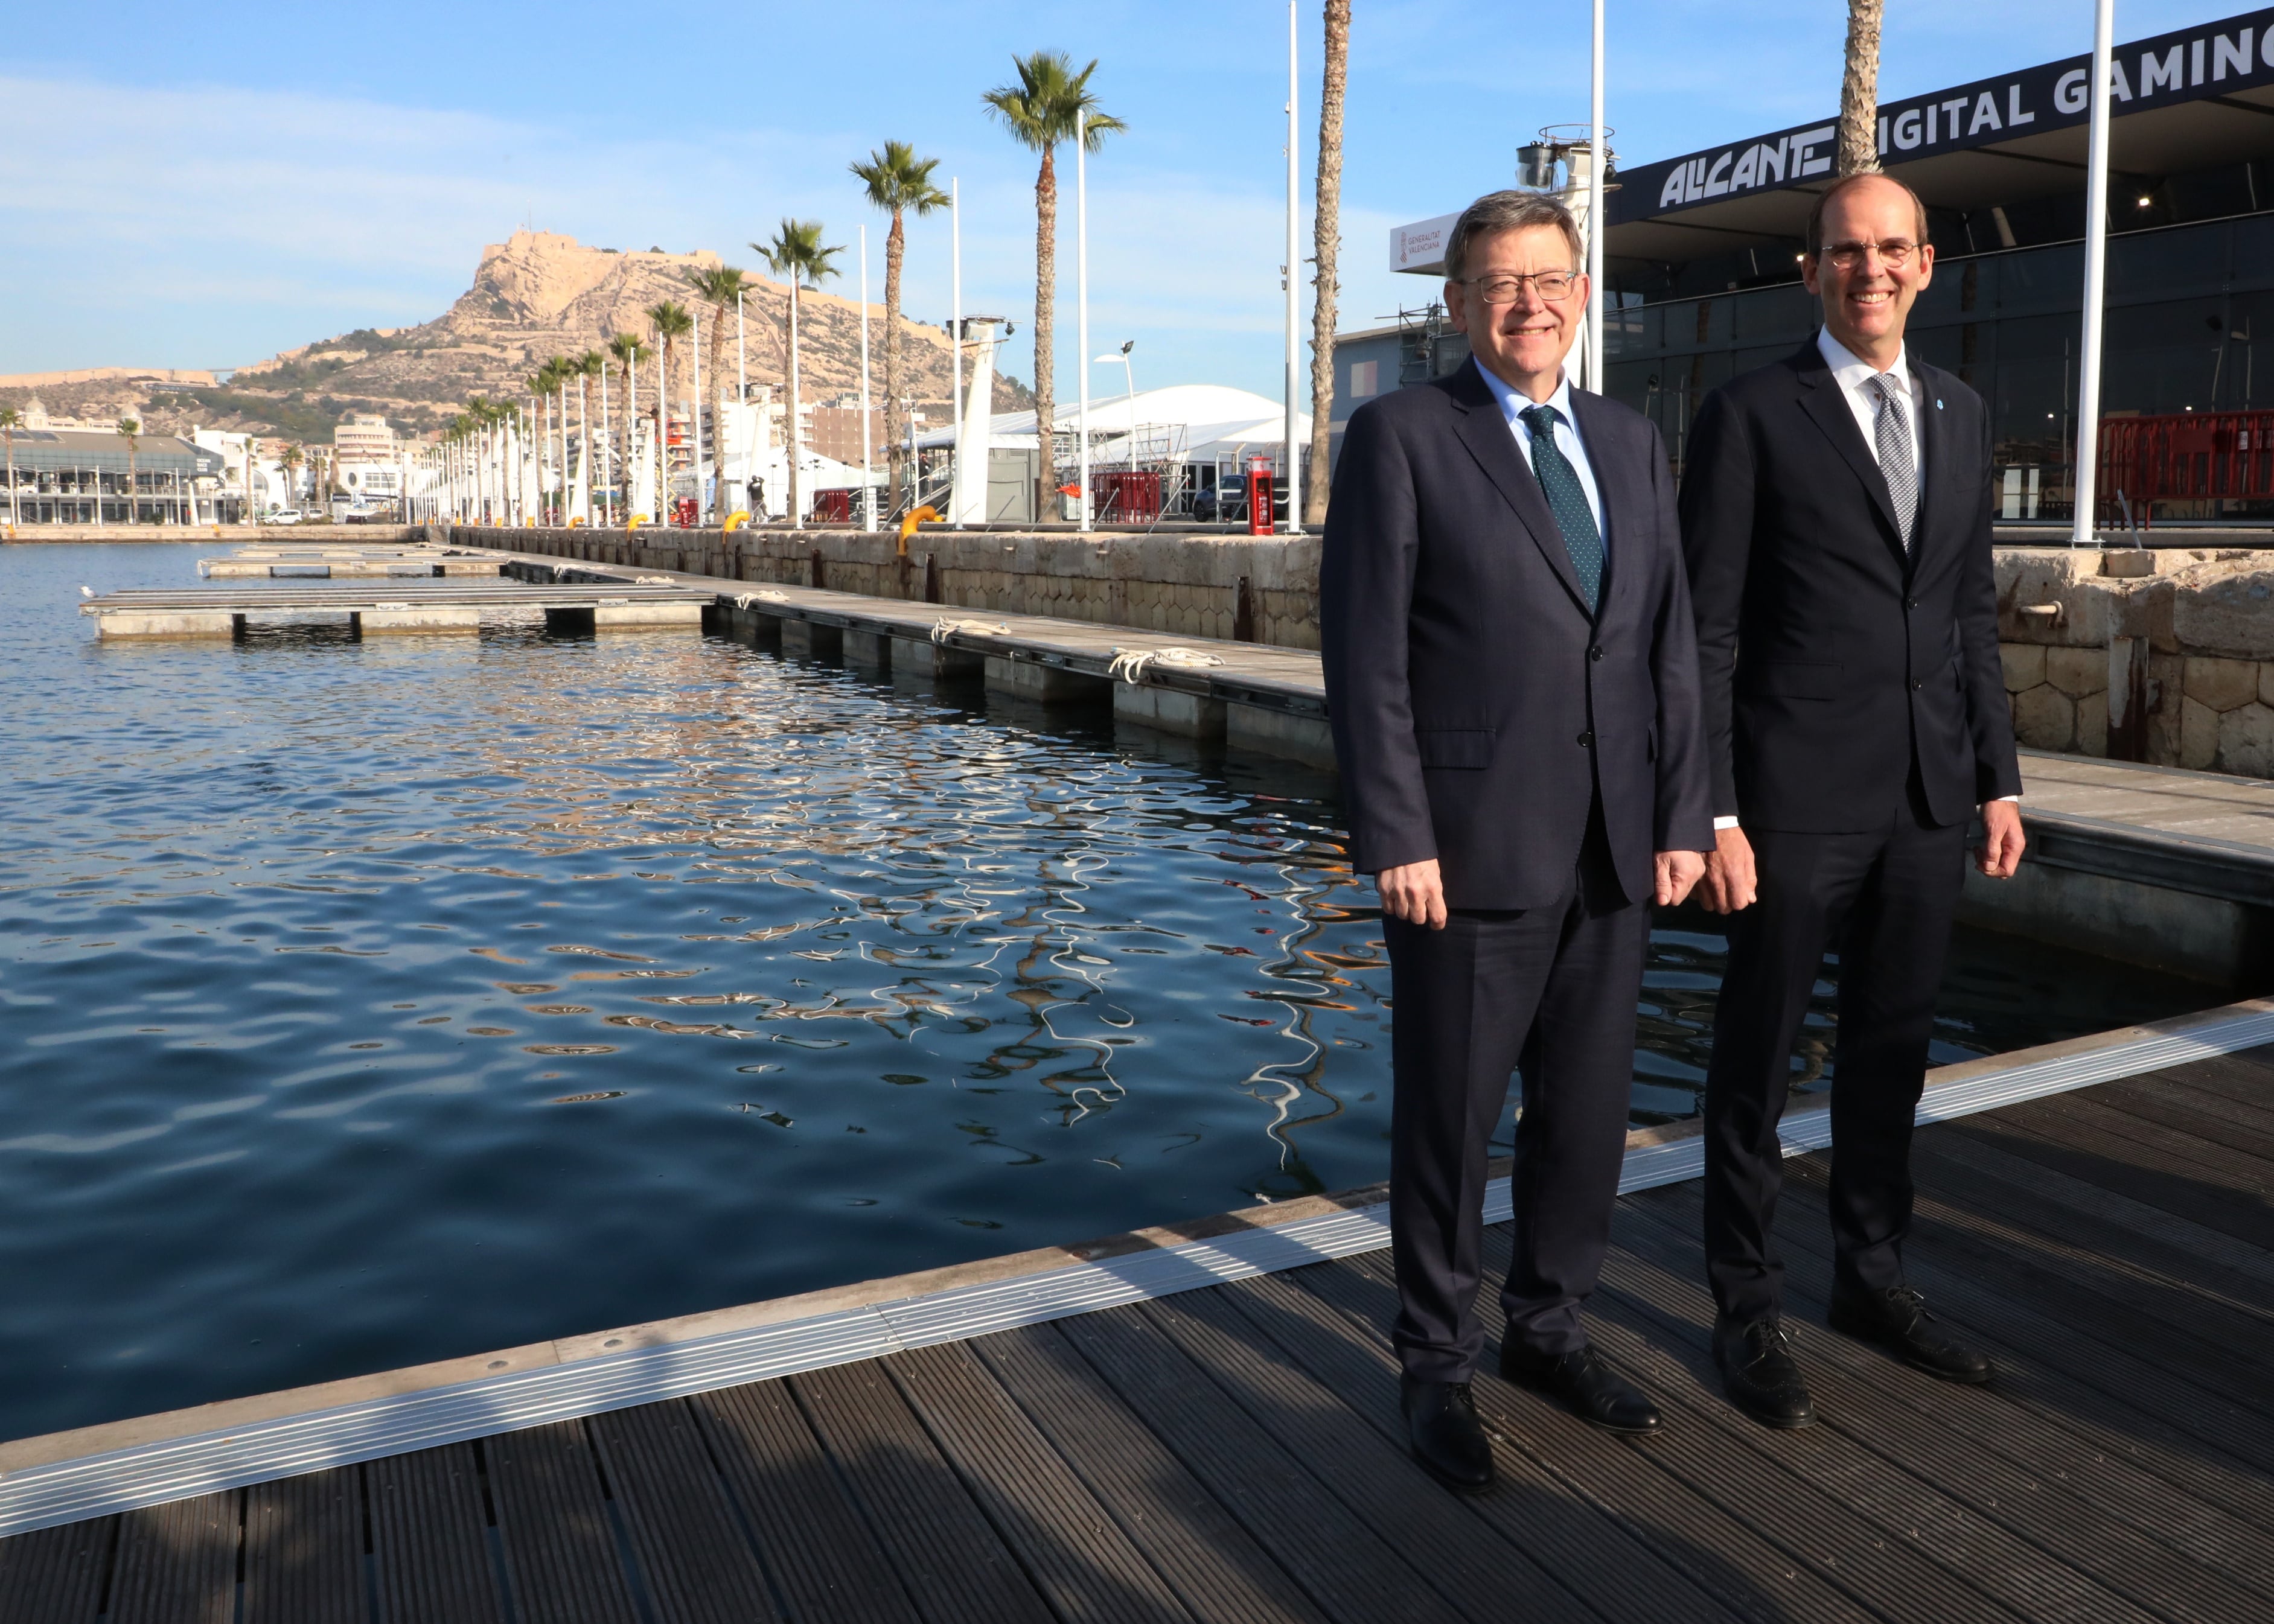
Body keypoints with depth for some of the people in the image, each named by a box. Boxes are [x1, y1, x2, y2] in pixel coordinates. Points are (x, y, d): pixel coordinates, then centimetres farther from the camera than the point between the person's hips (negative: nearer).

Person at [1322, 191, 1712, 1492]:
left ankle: (1551, 1329, 34)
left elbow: (1671, 644, 12)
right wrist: (1395, 839, -14)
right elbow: (1365, 652, -9)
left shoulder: (1632, 445, 13)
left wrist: (1682, 815, 5)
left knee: (1590, 1112, 14)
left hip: (1612, 849, 5)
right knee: (1450, 1122, 7)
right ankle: (1440, 1366, 24)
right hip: (1468, 846, -5)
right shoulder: (1402, 436, -3)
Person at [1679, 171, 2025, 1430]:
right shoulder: (1750, 417, -5)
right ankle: (1747, 1311, 19)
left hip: (1929, 797, 6)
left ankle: (1871, 1277, 32)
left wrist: (1999, 779, 10)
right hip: (1799, 794, -5)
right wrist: (1712, 811, -14)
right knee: (1759, 1056, 5)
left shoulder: (1961, 415, 13)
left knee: (1891, 1047, 16)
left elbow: (1972, 613, 15)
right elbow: (1706, 631, -9)